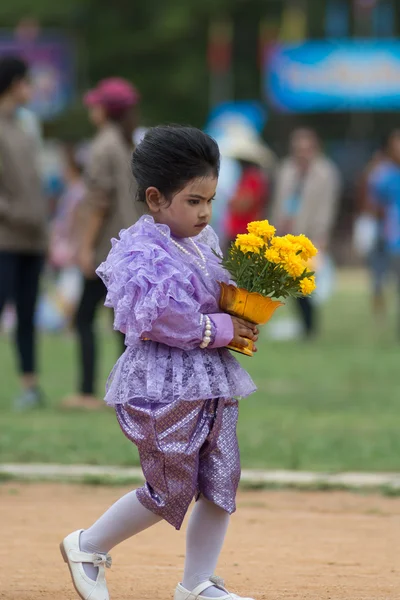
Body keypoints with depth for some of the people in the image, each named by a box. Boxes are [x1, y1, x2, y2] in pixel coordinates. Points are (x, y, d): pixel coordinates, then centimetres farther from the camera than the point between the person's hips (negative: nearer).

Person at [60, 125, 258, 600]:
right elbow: (155, 320, -26)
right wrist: (219, 329, -18)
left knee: (221, 481, 6)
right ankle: (88, 547, 19)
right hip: (163, 387, -8)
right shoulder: (140, 253, -16)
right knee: (171, 491, -1)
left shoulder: (203, 243, 11)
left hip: (212, 383, 8)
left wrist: (243, 318, 3)